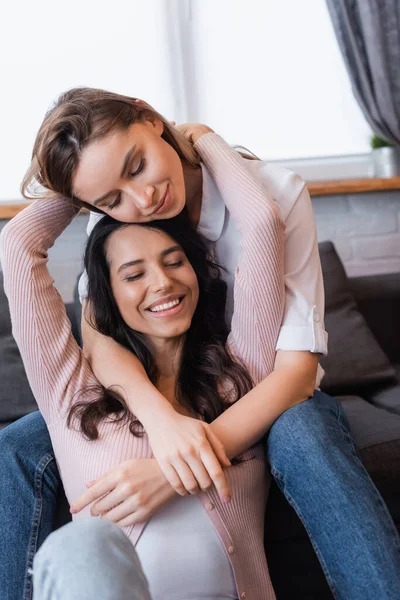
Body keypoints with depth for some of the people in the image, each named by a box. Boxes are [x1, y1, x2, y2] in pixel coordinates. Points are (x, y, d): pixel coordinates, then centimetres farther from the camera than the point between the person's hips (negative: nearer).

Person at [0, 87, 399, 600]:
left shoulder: (275, 194, -22)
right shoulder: (116, 220, -9)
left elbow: (297, 365, -27)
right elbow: (97, 339, -20)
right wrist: (162, 419, -43)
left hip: (264, 399, -3)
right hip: (155, 400, 4)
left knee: (303, 439, -39)